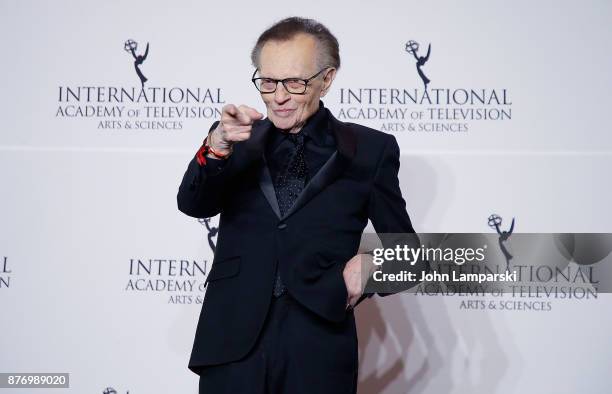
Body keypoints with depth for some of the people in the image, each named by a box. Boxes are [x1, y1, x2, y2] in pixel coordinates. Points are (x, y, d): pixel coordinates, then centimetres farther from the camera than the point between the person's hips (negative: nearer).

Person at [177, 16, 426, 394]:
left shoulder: (370, 149, 3)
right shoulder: (238, 140, 7)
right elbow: (193, 204, -8)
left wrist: (373, 264, -13)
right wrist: (216, 148, -26)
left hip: (319, 355, -1)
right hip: (231, 348, 2)